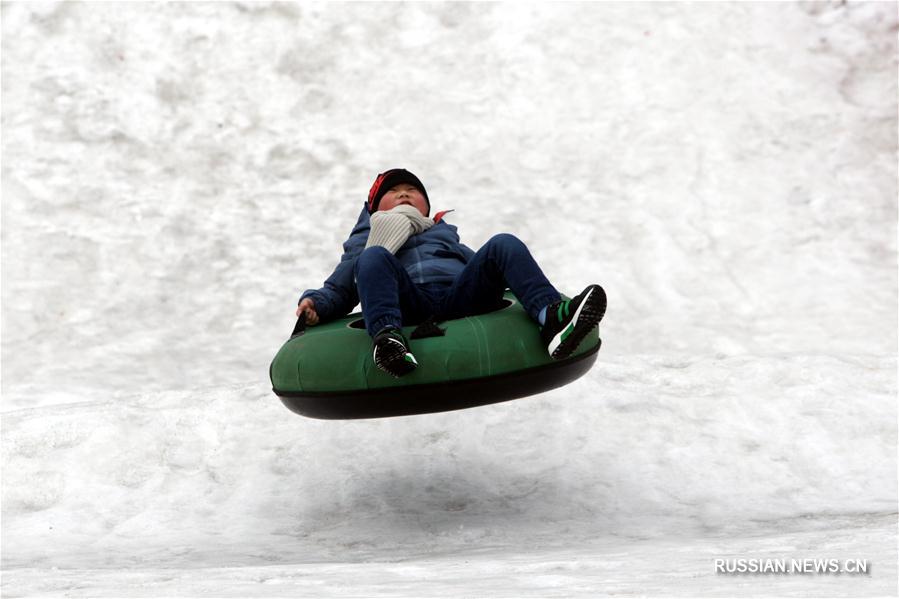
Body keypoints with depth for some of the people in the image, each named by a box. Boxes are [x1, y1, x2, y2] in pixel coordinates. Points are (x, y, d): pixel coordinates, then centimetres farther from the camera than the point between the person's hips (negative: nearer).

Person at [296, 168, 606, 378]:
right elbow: (337, 290, 30)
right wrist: (314, 303, 6)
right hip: (409, 305, -2)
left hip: (459, 296, 2)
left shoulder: (445, 234, 42)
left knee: (504, 245, -19)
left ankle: (551, 317, -45)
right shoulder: (365, 241, 38)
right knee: (374, 257, -28)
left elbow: (481, 268, 31)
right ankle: (386, 335, -56)